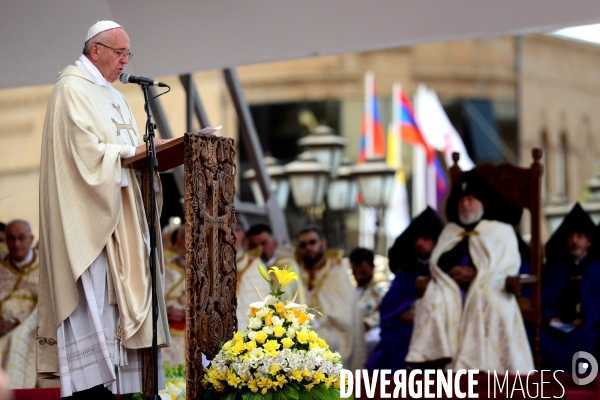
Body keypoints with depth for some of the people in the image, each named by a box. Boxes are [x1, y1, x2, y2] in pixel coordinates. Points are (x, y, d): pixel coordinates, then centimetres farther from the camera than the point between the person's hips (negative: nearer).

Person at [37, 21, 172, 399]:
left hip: (116, 211, 9)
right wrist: (134, 150, -11)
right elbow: (85, 149, -17)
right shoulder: (73, 88, -7)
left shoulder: (113, 96, 22)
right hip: (86, 211, -9)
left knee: (115, 292, 2)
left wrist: (148, 149, 2)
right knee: (93, 289, -14)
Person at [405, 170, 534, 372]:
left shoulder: (501, 231, 14)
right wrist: (451, 271, -10)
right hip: (452, 287, 3)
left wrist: (476, 272, -14)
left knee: (491, 301, -37)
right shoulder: (450, 231, 25)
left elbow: (508, 264, 0)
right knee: (433, 299, -29)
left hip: (488, 286, -3)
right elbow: (437, 261, 13)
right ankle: (434, 358, -35)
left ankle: (490, 363, -41)